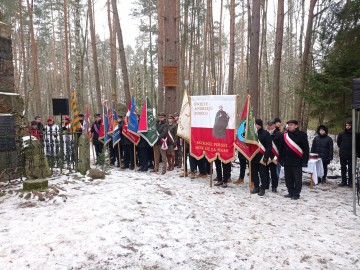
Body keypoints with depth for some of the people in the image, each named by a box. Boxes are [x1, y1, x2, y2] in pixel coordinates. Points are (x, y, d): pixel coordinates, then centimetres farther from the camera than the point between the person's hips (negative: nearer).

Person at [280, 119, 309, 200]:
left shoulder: (302, 135, -6)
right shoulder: (285, 135, 10)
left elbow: (306, 149, -7)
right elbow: (282, 148, 15)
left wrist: (305, 161, -11)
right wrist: (281, 158, 11)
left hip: (297, 161, -5)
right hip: (287, 161, 6)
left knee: (297, 179, 3)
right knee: (288, 178, 12)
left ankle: (296, 194, 12)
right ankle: (291, 192, 24)